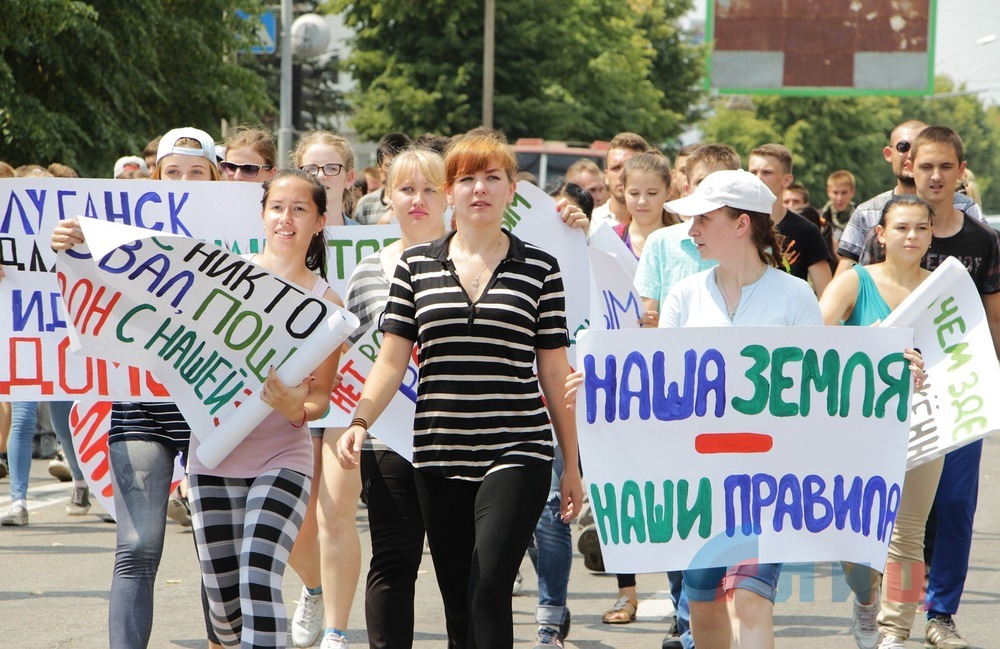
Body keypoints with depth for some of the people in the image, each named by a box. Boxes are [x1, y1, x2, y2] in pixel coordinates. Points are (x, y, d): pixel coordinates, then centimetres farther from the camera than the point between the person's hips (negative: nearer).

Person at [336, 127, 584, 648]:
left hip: (516, 454, -3)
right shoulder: (417, 267, 8)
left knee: (488, 587, -18)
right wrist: (360, 421, -13)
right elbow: (391, 360, 4)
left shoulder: (539, 269, 4)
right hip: (439, 460, 3)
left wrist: (572, 465, 7)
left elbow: (554, 373, 6)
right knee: (457, 605, 8)